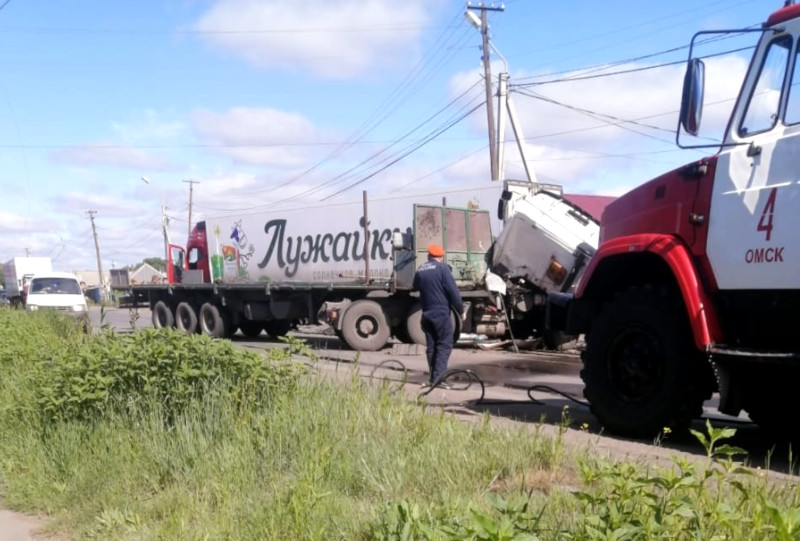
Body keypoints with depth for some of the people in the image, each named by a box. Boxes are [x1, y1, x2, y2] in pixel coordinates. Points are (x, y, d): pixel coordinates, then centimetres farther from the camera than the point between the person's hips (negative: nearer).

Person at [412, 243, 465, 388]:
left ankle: (434, 377, 13)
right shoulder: (442, 268, -9)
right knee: (444, 345, -4)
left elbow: (416, 288, 25)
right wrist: (461, 310, -4)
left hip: (426, 313, 6)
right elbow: (453, 291, -11)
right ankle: (438, 377, -14)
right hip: (441, 313, -6)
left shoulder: (419, 271, 10)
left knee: (431, 346, 11)